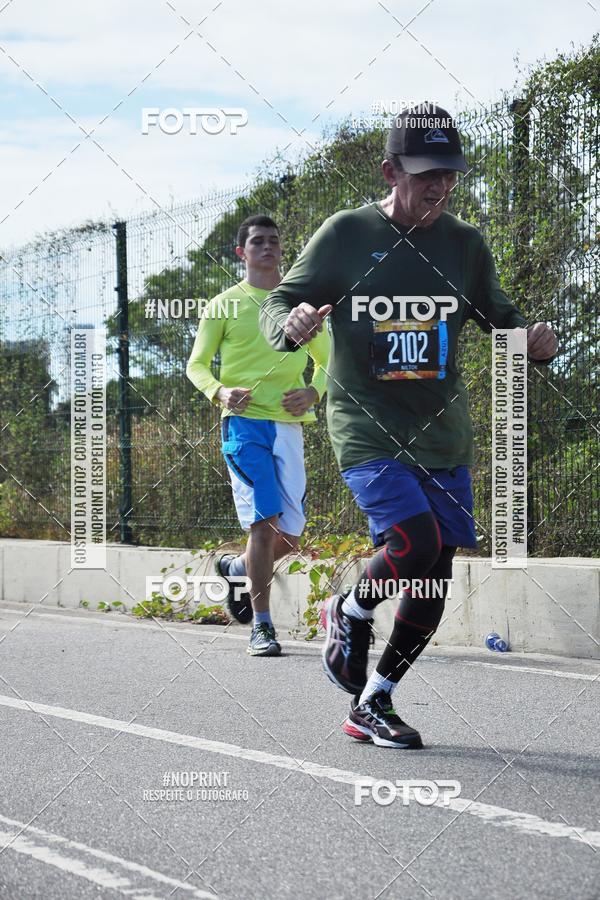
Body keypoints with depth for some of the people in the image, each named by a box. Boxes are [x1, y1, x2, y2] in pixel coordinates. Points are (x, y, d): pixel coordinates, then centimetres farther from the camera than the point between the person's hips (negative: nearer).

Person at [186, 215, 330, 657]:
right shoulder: (224, 305, 6)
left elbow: (327, 361, 20)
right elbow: (197, 364, 9)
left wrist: (313, 392, -2)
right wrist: (220, 392, -12)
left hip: (289, 426, 3)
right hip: (244, 423, -3)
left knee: (290, 536, 3)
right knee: (263, 521, -16)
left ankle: (237, 568, 35)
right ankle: (261, 625, -8)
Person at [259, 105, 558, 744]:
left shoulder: (464, 244, 7)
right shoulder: (346, 234, -4)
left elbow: (500, 320, 18)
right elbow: (277, 304, 0)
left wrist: (533, 342, -5)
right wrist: (290, 324, -25)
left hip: (442, 434, 5)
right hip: (366, 428, -5)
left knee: (435, 577, 3)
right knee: (414, 542, -24)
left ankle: (371, 705, 21)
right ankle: (349, 613, 11)